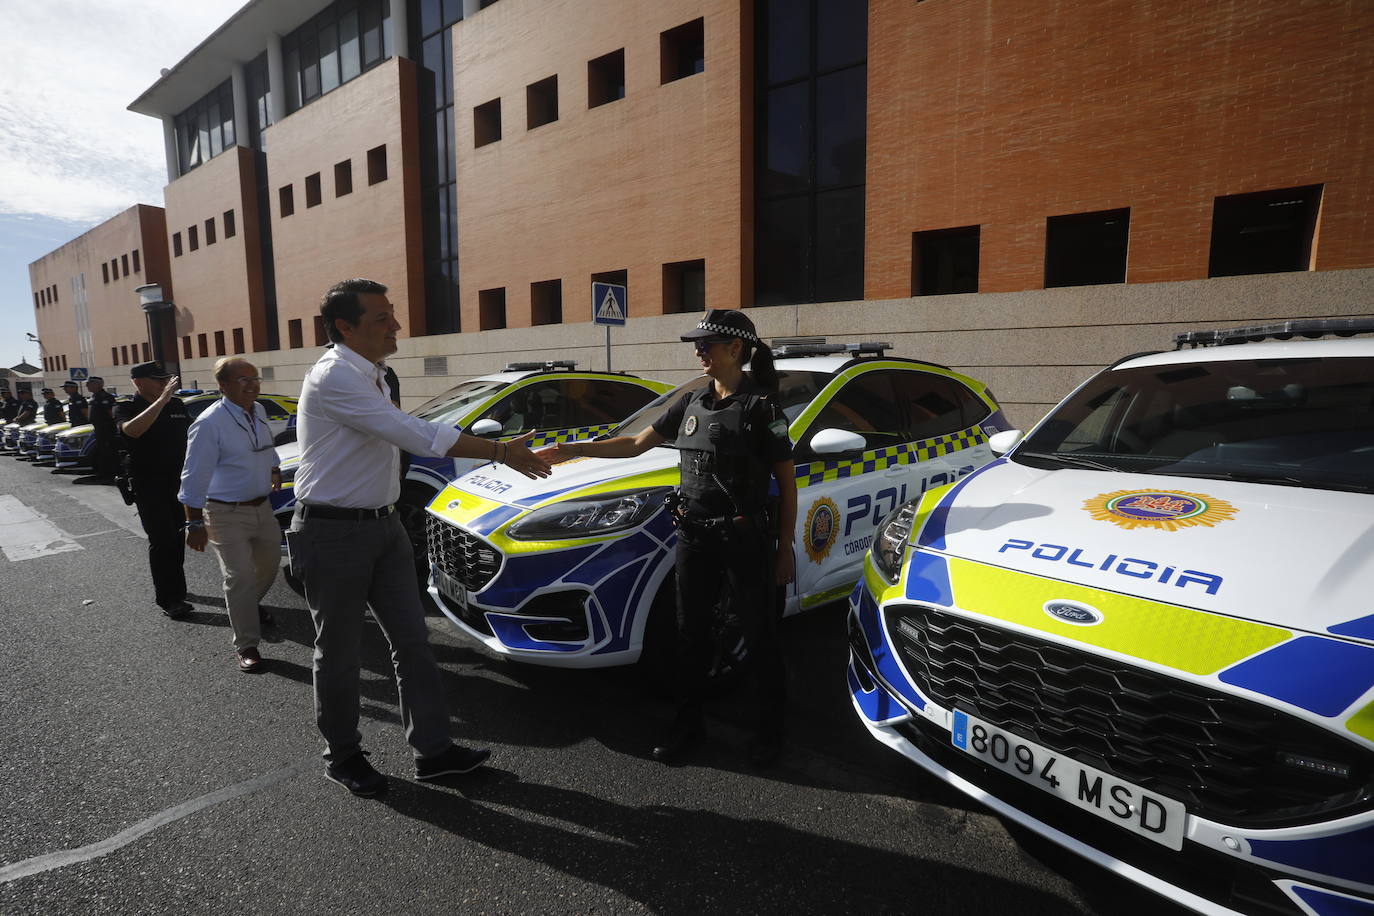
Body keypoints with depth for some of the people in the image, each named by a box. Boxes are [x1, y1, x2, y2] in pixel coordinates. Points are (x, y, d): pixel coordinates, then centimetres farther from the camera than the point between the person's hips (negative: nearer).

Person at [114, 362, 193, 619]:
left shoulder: (176, 405, 8)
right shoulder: (125, 409, -7)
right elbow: (131, 430, -30)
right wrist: (162, 399, -36)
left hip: (179, 481, 5)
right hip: (149, 485, -5)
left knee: (177, 539, 13)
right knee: (162, 541, -7)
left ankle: (175, 590, 26)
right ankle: (169, 599, -2)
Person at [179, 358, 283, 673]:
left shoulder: (258, 411, 2)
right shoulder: (210, 423, -20)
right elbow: (194, 477, -19)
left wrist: (274, 468, 25)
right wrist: (194, 523, -19)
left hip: (262, 506, 7)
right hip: (227, 514, -7)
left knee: (269, 564, 20)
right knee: (240, 577, -6)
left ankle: (248, 606, 49)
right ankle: (247, 647, 5)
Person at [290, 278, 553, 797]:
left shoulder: (371, 375, 11)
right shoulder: (333, 378, -20)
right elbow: (416, 435, -27)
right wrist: (501, 453, -25)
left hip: (382, 525, 9)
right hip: (334, 533, -8)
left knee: (412, 641, 9)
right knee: (338, 653, 8)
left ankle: (432, 749, 18)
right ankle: (342, 756, 27)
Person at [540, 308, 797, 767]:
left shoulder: (761, 407, -9)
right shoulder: (692, 403, 8)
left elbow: (787, 483, -6)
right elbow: (637, 443, 13)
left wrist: (785, 549, -8)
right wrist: (572, 450, 7)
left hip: (746, 542, -6)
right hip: (694, 538, 6)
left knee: (760, 637, 9)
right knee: (690, 634, 15)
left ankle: (769, 728, 29)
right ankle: (686, 722, 33)